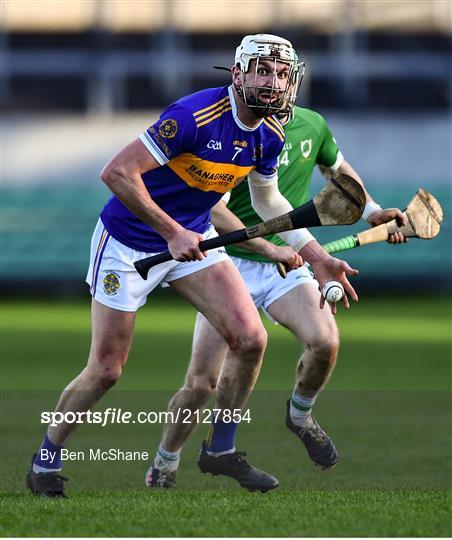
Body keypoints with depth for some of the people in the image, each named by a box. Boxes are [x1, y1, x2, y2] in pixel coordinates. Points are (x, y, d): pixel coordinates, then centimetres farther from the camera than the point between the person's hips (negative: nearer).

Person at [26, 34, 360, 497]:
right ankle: (46, 458, 20)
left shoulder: (269, 136, -5)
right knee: (105, 371, -2)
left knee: (250, 339, -9)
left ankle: (220, 450, 10)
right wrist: (172, 232, -31)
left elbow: (266, 199, 15)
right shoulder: (195, 116, -29)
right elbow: (117, 172, -31)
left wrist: (317, 257, 11)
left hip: (191, 240, 6)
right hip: (128, 243, -6)